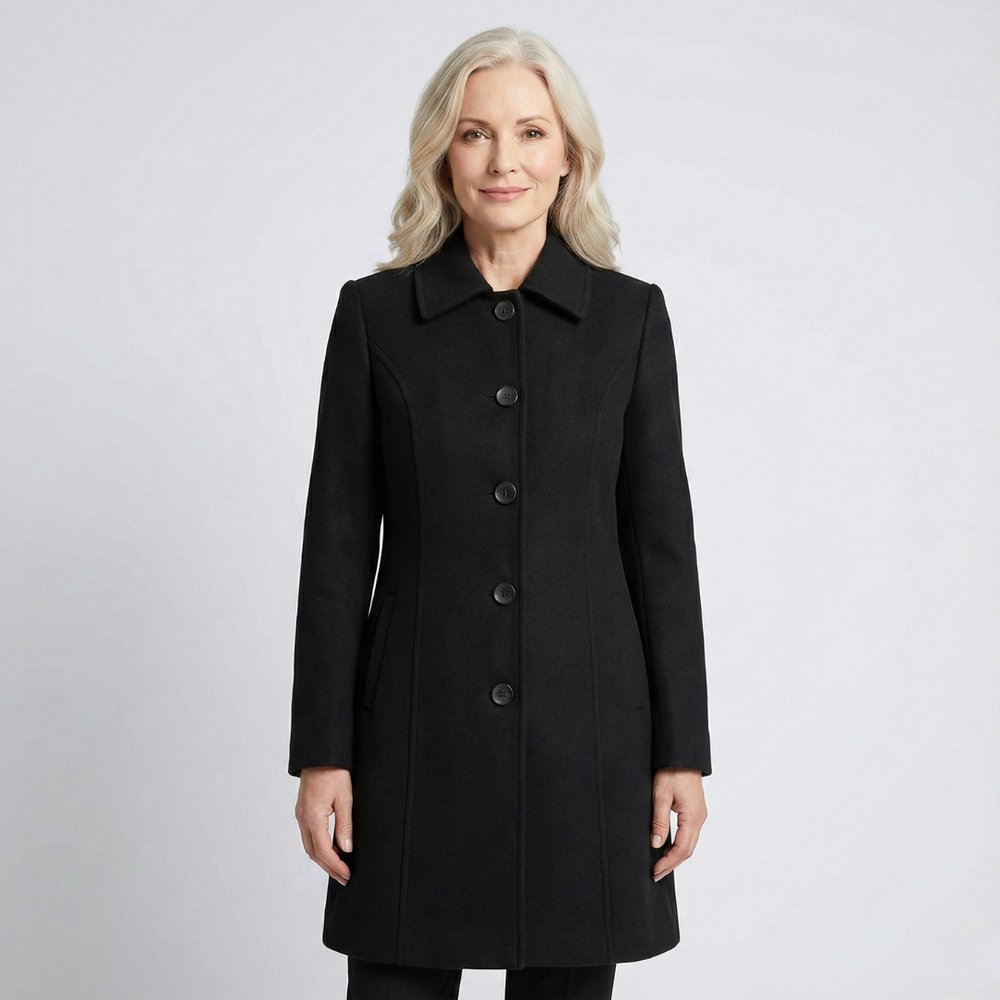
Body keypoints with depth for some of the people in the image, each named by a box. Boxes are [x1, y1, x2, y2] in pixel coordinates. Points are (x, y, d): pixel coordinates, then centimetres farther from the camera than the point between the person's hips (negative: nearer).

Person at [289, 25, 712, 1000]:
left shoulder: (630, 315, 2)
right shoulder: (375, 313, 1)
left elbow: (660, 541, 2)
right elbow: (338, 544, 0)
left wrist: (682, 748, 0)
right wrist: (321, 750, -3)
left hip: (586, 727, 1)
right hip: (419, 730, 0)